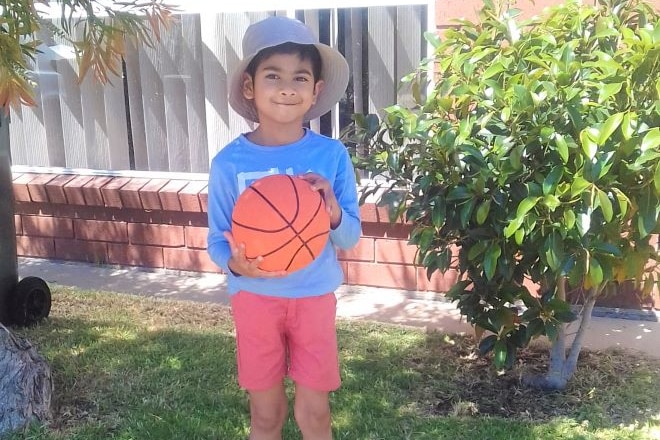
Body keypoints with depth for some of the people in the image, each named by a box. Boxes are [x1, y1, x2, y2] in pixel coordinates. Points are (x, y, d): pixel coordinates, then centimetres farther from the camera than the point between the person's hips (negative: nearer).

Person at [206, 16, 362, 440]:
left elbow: (351, 238, -4)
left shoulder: (332, 155, -9)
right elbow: (217, 241, -4)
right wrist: (235, 262, -26)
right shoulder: (229, 162, -11)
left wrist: (333, 211, -25)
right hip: (255, 299, 0)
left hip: (314, 298, 0)